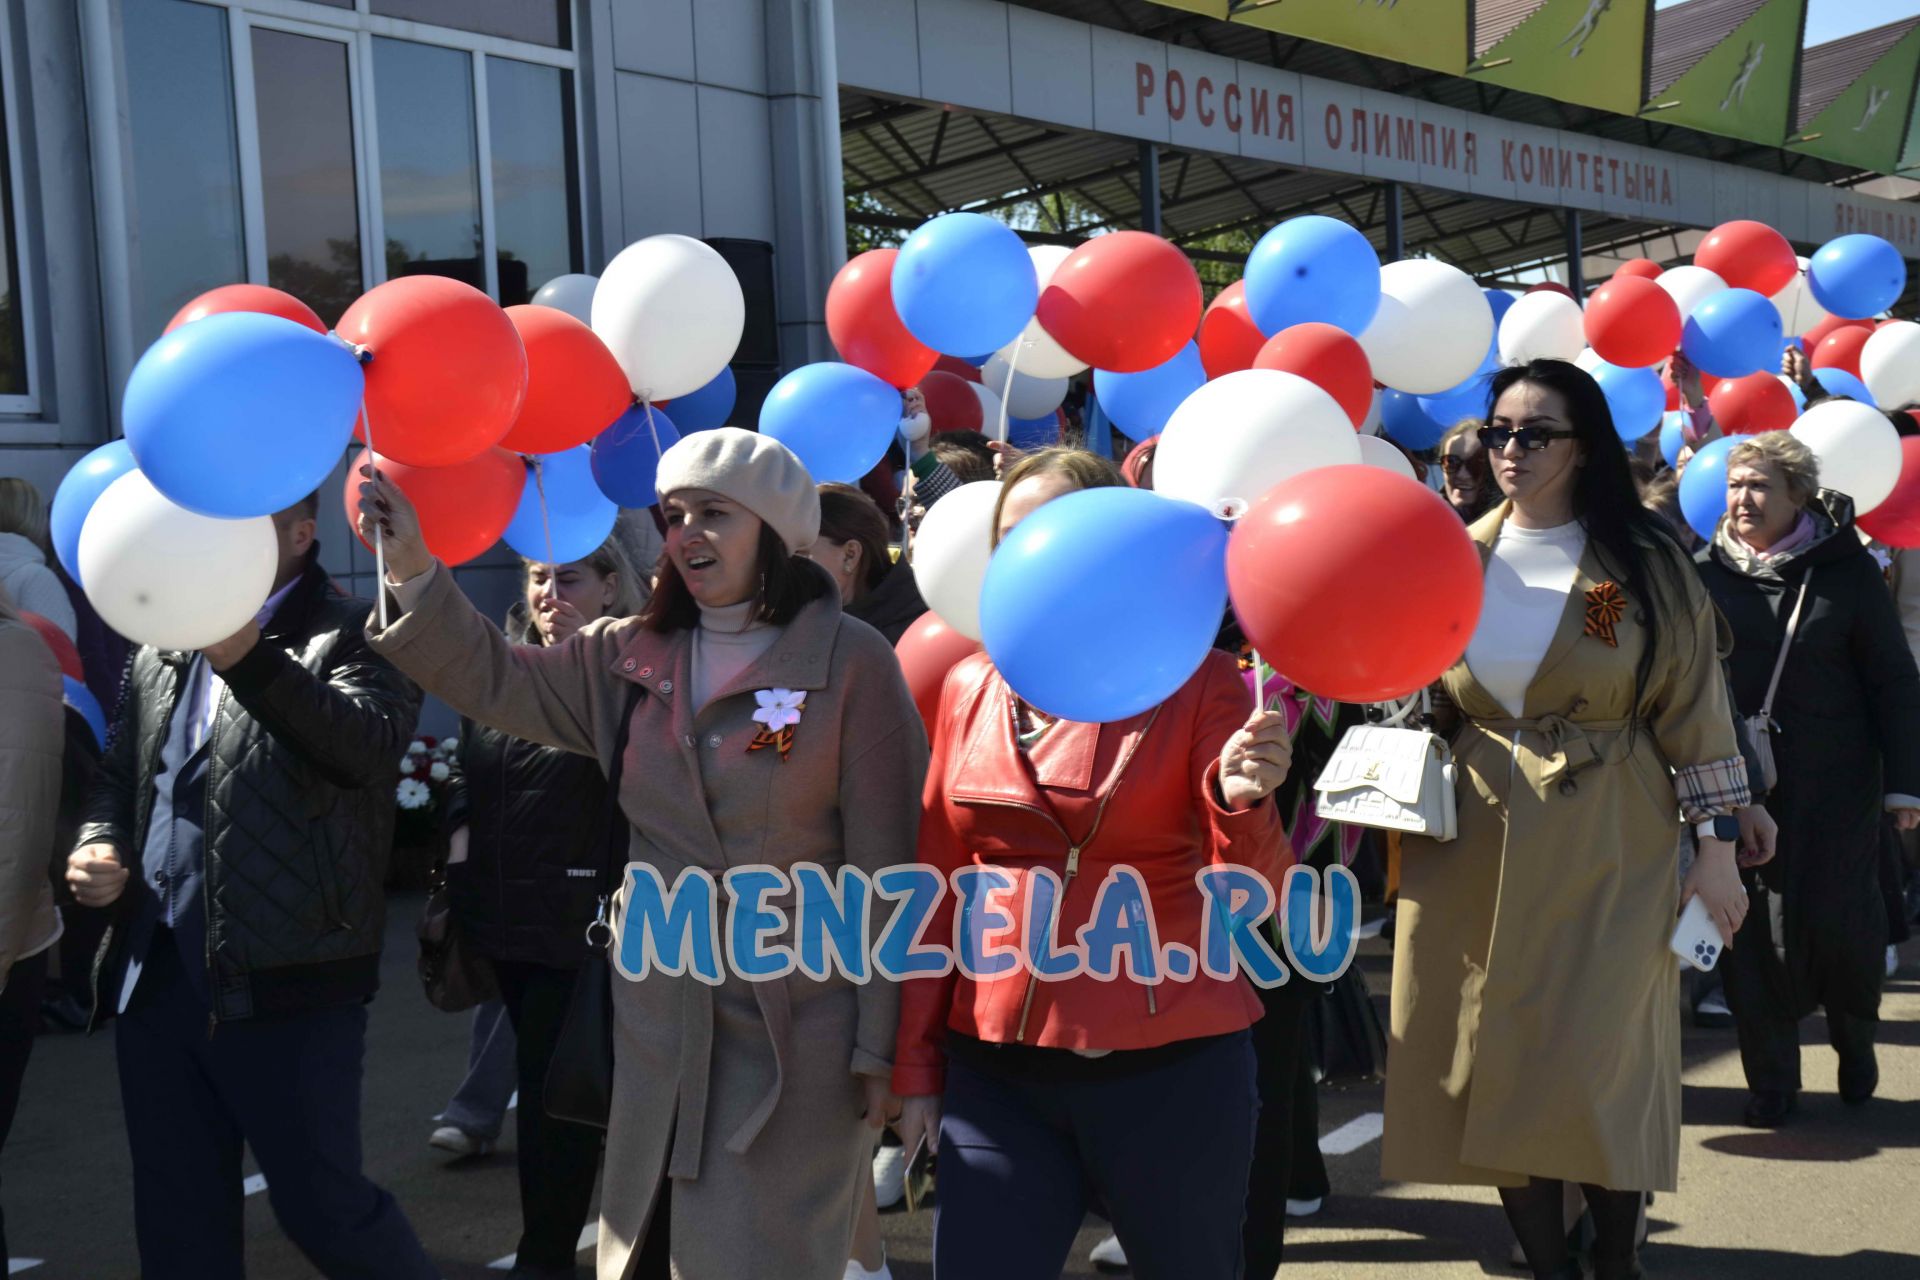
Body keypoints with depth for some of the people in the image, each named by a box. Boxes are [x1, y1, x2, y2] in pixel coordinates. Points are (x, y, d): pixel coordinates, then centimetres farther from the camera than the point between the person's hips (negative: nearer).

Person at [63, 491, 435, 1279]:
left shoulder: (352, 636, -4)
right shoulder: (160, 651, 17)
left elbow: (371, 746, -23)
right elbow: (118, 773, 23)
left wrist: (250, 660, -36)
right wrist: (97, 843, 1)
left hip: (285, 982, -6)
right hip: (154, 978, 7)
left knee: (322, 1206, 1)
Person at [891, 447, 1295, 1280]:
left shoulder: (1198, 681, -6)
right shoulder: (968, 689, 4)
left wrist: (1243, 802, -29)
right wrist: (916, 1062, 9)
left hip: (1170, 1068, -2)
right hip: (996, 1070, 3)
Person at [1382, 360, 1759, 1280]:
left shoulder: (1644, 565, -2)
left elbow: (1693, 706, -1)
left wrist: (1715, 842, -3)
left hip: (1607, 846, -3)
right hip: (1477, 843, 3)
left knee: (1599, 1065, -3)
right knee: (1497, 1066, 4)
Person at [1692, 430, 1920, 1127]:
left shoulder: (1846, 569, -1)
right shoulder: (1707, 572, 2)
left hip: (1836, 783, -1)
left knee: (1838, 916, -1)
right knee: (1755, 925, 2)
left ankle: (1855, 1037, 30)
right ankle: (1771, 1078, 16)